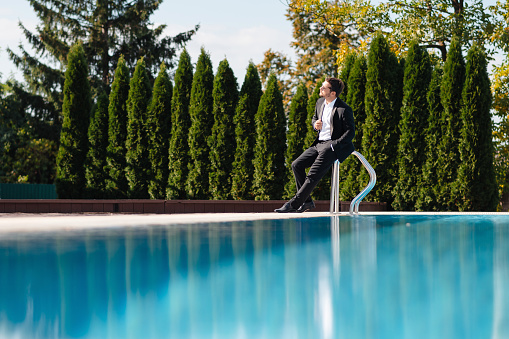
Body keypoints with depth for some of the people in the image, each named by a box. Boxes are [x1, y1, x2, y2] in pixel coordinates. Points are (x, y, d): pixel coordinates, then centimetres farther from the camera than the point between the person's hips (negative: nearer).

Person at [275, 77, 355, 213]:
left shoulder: (344, 109, -13)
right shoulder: (320, 103, 11)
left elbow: (350, 132, -12)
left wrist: (334, 144, -22)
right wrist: (315, 124, 3)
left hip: (332, 146, -8)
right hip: (319, 144, 8)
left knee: (313, 175, -19)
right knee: (297, 165, -6)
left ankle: (293, 203, -14)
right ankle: (307, 201, -1)